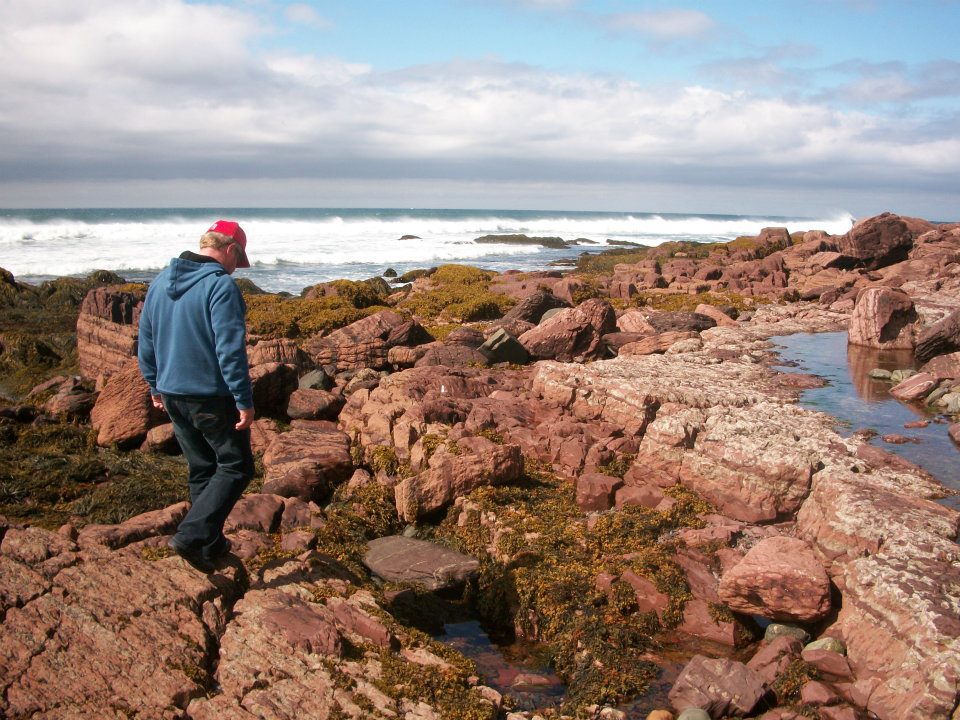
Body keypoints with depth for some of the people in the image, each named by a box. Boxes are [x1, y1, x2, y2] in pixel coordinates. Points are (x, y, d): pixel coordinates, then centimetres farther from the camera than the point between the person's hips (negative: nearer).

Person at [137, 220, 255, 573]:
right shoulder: (221, 286, -17)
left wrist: (156, 386, 24)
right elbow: (230, 350, -21)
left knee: (201, 469, 18)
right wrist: (244, 401, -17)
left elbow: (145, 342, 15)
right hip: (212, 397, -8)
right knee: (235, 467, 5)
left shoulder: (161, 282, 9)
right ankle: (192, 536, -6)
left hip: (172, 394, 8)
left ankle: (210, 544, 26)